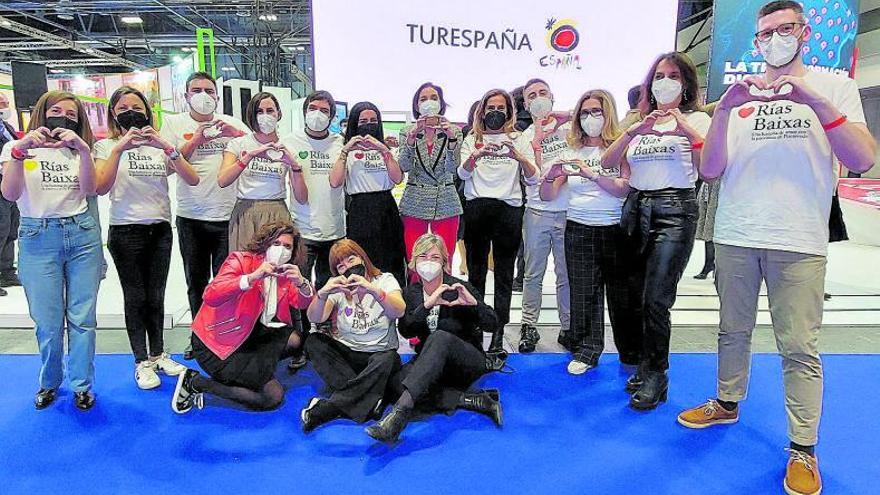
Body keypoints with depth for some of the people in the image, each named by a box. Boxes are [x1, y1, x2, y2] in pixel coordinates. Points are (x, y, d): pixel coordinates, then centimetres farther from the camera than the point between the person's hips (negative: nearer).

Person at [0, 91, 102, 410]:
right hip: (38, 239, -2)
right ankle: (49, 383, 25)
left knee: (82, 318, 4)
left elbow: (89, 189, -8)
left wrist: (84, 150, -20)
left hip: (83, 234, 2)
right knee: (48, 322, 2)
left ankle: (81, 385, 18)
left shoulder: (76, 151, 12)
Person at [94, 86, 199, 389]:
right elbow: (101, 188, -15)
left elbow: (192, 180, -7)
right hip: (126, 232, -2)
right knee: (136, 296, 3)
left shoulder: (160, 146, 7)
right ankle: (142, 362, 15)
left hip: (160, 230, 2)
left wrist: (166, 146, -18)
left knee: (156, 296, 9)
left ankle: (158, 355, 23)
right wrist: (119, 149, -21)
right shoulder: (106, 146, 2)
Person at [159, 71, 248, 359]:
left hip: (227, 215, -1)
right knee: (196, 282, 12)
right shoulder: (174, 123, 7)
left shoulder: (231, 123, 7)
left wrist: (237, 134, -15)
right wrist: (196, 140, -13)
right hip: (191, 217, 1)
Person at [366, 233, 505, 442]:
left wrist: (474, 303, -25)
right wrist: (427, 305, -25)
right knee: (401, 380, -30)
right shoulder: (411, 293, 6)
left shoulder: (459, 288, -4)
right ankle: (472, 400, -28)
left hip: (469, 361, -3)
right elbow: (405, 331, -10)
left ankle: (399, 412, -51)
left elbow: (492, 326, -6)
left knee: (440, 338, -37)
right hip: (430, 365, 4)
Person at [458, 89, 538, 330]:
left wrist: (520, 158, -19)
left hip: (509, 209, 0)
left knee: (504, 273, 0)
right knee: (476, 271, 5)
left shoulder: (518, 139, 11)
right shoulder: (472, 139, 14)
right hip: (476, 208, 1)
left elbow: (532, 179, 0)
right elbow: (463, 174, -2)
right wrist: (476, 155, -22)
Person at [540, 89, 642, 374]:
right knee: (583, 294, 3)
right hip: (579, 230, 2)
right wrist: (551, 175, -16)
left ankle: (632, 353, 21)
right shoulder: (571, 151, 9)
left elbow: (625, 189, -14)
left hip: (616, 230, -2)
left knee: (624, 294, 5)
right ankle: (586, 351, 17)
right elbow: (547, 196, 5)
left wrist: (592, 174, -25)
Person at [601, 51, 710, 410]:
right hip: (636, 209, 4)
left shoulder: (696, 119, 5)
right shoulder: (639, 122, 16)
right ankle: (647, 366, 22)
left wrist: (687, 130, -21)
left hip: (675, 210, -4)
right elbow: (607, 162, 3)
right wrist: (633, 131, -10)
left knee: (656, 299, -11)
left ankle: (655, 377, 3)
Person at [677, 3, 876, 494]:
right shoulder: (739, 94, 11)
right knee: (734, 331, 13)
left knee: (800, 348, -2)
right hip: (734, 236, 3)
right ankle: (728, 403, 32)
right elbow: (710, 170, 2)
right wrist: (723, 111, -11)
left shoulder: (834, 86, 7)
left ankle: (803, 448, 10)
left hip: (799, 241, -2)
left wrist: (816, 101, -16)